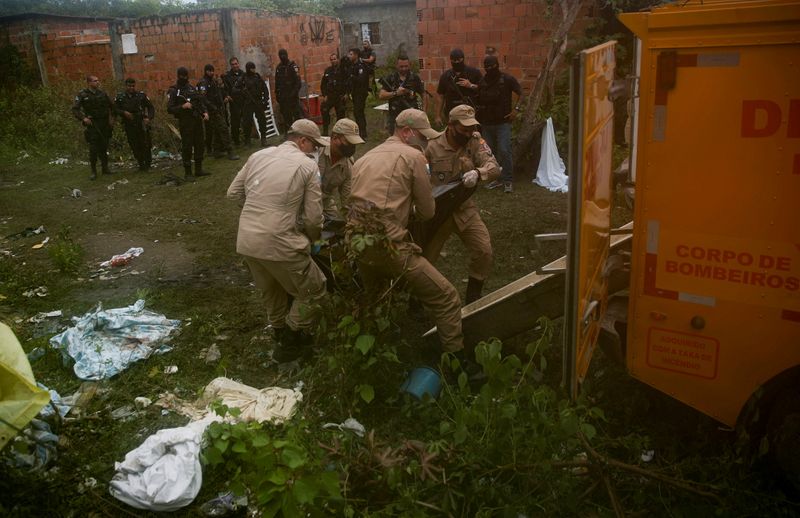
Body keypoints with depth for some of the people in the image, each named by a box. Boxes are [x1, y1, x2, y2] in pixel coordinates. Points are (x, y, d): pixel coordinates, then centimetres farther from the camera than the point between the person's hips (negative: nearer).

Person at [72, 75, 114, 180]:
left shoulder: (102, 94, 7)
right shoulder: (82, 95, -5)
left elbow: (111, 106, 20)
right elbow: (75, 109, -8)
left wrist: (111, 117, 9)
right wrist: (83, 118, -22)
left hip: (104, 124, 4)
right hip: (92, 124, -4)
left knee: (104, 147, 9)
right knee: (93, 149, -7)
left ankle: (105, 168, 20)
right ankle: (93, 172, 0)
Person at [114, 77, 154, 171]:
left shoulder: (141, 95, -1)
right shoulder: (120, 97, 3)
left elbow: (151, 107, 2)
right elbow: (115, 109, 6)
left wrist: (149, 118, -13)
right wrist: (124, 112, -11)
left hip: (142, 124, -2)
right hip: (129, 126, 2)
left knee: (146, 145, -4)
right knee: (134, 146, 5)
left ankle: (148, 163, 13)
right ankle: (141, 164, 17)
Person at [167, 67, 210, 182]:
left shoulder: (192, 88, 13)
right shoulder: (174, 91, -2)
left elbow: (201, 102, 18)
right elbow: (170, 108, -7)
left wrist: (205, 112, 0)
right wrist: (182, 106, -20)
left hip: (197, 120, 6)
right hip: (185, 122, -6)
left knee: (200, 145, 9)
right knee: (187, 147, -4)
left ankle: (199, 169, 20)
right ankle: (187, 172, 2)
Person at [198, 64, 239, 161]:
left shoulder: (214, 80, 16)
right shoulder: (203, 83, -11)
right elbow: (203, 98, -20)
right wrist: (212, 107, -23)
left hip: (219, 109, 9)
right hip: (213, 111, -9)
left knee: (217, 131, 13)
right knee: (223, 129, -12)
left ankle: (217, 151, 20)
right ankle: (230, 152, -12)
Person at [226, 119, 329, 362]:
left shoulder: (258, 156, 9)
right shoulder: (307, 165, -5)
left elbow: (233, 192, 15)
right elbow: (313, 217, -6)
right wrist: (312, 239, 14)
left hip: (245, 241, 7)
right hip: (279, 243, -7)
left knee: (271, 290, 29)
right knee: (313, 290, 15)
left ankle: (281, 332, 48)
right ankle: (291, 344, 21)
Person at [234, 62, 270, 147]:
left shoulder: (258, 77, 8)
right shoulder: (243, 79, 0)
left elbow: (265, 89, 11)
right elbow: (234, 89, -2)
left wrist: (265, 99, 0)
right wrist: (242, 92, -20)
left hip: (258, 103, 2)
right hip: (247, 104, -2)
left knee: (262, 120, -3)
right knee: (247, 122, 1)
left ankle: (263, 139, 5)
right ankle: (247, 140, 12)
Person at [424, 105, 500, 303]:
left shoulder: (475, 141, -6)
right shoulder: (432, 146, -12)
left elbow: (494, 167, -17)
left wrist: (478, 172, -39)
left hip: (465, 208, 2)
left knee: (484, 251, -7)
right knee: (424, 258, 2)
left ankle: (472, 300, 16)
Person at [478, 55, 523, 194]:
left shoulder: (507, 79, -2)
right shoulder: (481, 82, 8)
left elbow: (520, 93, 4)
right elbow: (477, 102, 15)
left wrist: (516, 109, -8)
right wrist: (478, 121, 8)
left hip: (503, 122, -4)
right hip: (487, 123, 4)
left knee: (504, 151, -12)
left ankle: (508, 181, -5)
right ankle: (497, 179, 17)